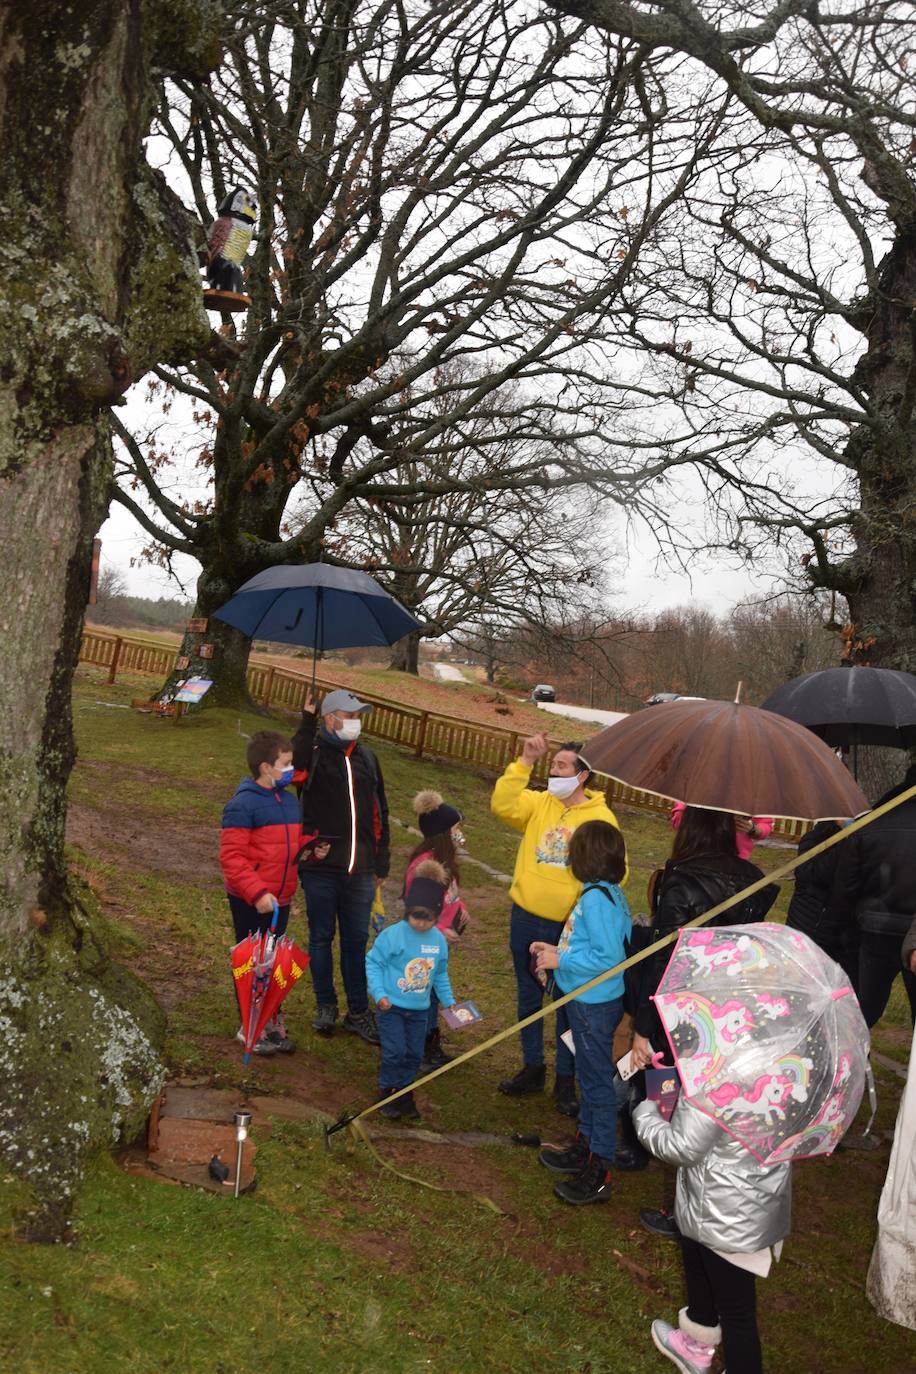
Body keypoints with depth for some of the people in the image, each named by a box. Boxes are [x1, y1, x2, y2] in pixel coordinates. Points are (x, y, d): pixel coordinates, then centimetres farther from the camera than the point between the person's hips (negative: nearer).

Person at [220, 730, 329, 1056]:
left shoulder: (289, 800, 7)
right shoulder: (243, 804, -18)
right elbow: (231, 857, -21)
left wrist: (314, 849, -4)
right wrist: (256, 893, -26)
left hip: (280, 898, 7)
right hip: (250, 901, -7)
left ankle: (271, 1021, 33)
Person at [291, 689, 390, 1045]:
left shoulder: (366, 758, 10)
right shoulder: (314, 752, -6)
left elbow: (378, 813, 14)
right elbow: (296, 766, -34)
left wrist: (381, 864, 13)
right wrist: (306, 723, -36)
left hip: (359, 871, 4)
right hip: (320, 869, -4)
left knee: (356, 941, 11)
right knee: (321, 938, 10)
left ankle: (358, 1011, 23)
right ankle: (326, 1006, 26)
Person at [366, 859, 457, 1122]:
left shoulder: (439, 940, -2)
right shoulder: (392, 934, -17)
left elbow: (440, 974, 12)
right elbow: (373, 962, -12)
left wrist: (449, 1001, 13)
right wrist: (379, 994, -19)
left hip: (420, 1009, 5)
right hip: (392, 1006, -4)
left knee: (414, 1054, 10)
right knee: (395, 1052, -4)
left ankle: (404, 1093, 28)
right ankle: (387, 1094, 16)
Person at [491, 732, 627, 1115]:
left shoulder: (601, 818, -8)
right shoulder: (538, 803, 0)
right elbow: (502, 806, -19)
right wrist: (525, 762, -22)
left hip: (569, 926, -3)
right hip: (526, 918, 3)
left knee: (568, 1004, 10)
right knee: (528, 997, 17)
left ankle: (565, 1081, 25)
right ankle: (532, 1069, 34)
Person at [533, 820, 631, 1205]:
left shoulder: (595, 898, -25)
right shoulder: (607, 892, 5)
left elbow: (609, 958, -28)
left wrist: (561, 960, -20)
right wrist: (557, 950, 7)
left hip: (595, 1005, -10)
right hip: (589, 1002, 10)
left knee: (598, 1083, 1)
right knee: (590, 1078, 22)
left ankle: (599, 1173, 12)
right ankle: (585, 1147, 38)